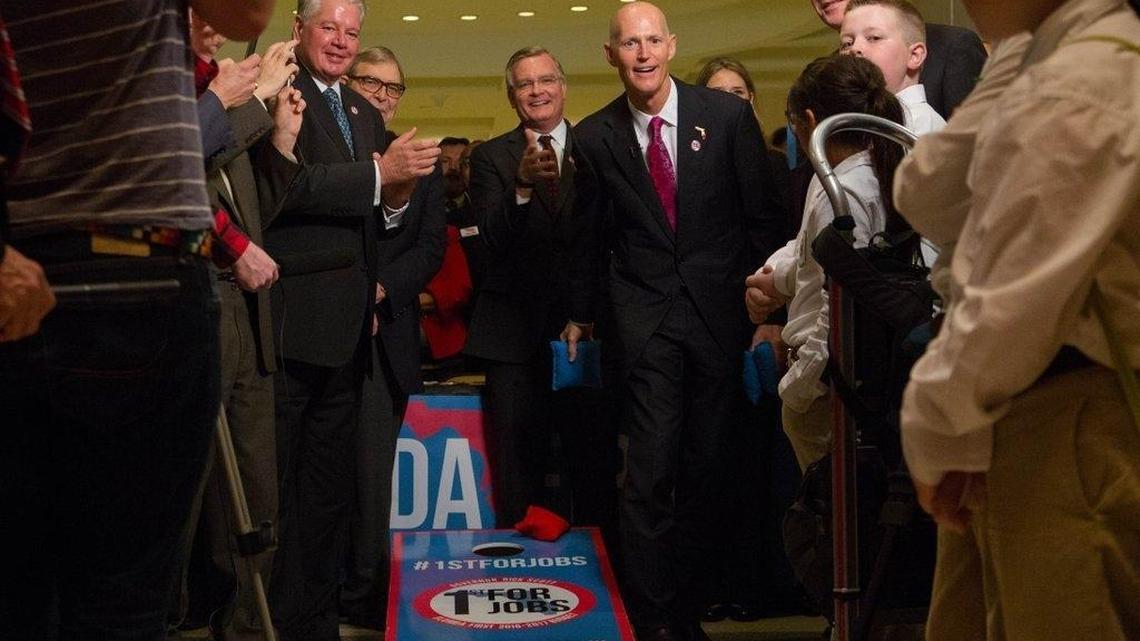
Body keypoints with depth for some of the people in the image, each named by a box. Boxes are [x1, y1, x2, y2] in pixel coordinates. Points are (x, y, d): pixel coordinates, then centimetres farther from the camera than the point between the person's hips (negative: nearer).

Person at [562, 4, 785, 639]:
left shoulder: (728, 115, -2)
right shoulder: (595, 137, 1)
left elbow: (765, 216, 2)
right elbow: (591, 233, 13)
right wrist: (581, 313, 20)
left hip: (722, 307, 1)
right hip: (644, 313, -1)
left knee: (706, 462, 7)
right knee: (651, 466, -9)